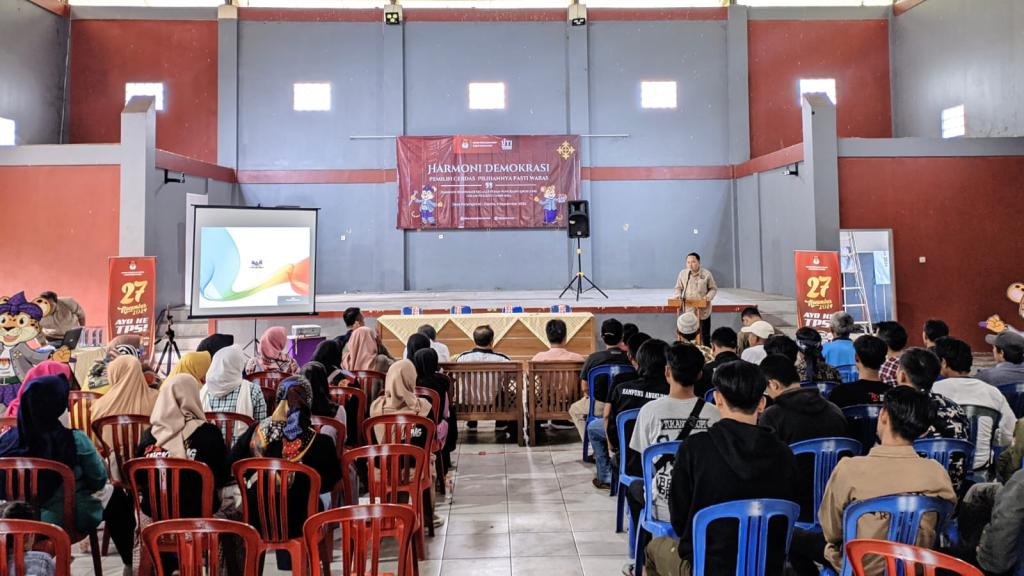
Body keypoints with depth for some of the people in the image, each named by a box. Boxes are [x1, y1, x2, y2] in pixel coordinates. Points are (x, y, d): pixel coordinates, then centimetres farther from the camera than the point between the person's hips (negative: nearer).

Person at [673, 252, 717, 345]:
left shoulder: (706, 274, -2)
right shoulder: (682, 273, 2)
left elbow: (713, 288, 4)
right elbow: (678, 288, 12)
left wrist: (709, 297, -15)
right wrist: (678, 296, -8)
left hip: (703, 311, -1)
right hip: (687, 310, 1)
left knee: (705, 336, 8)